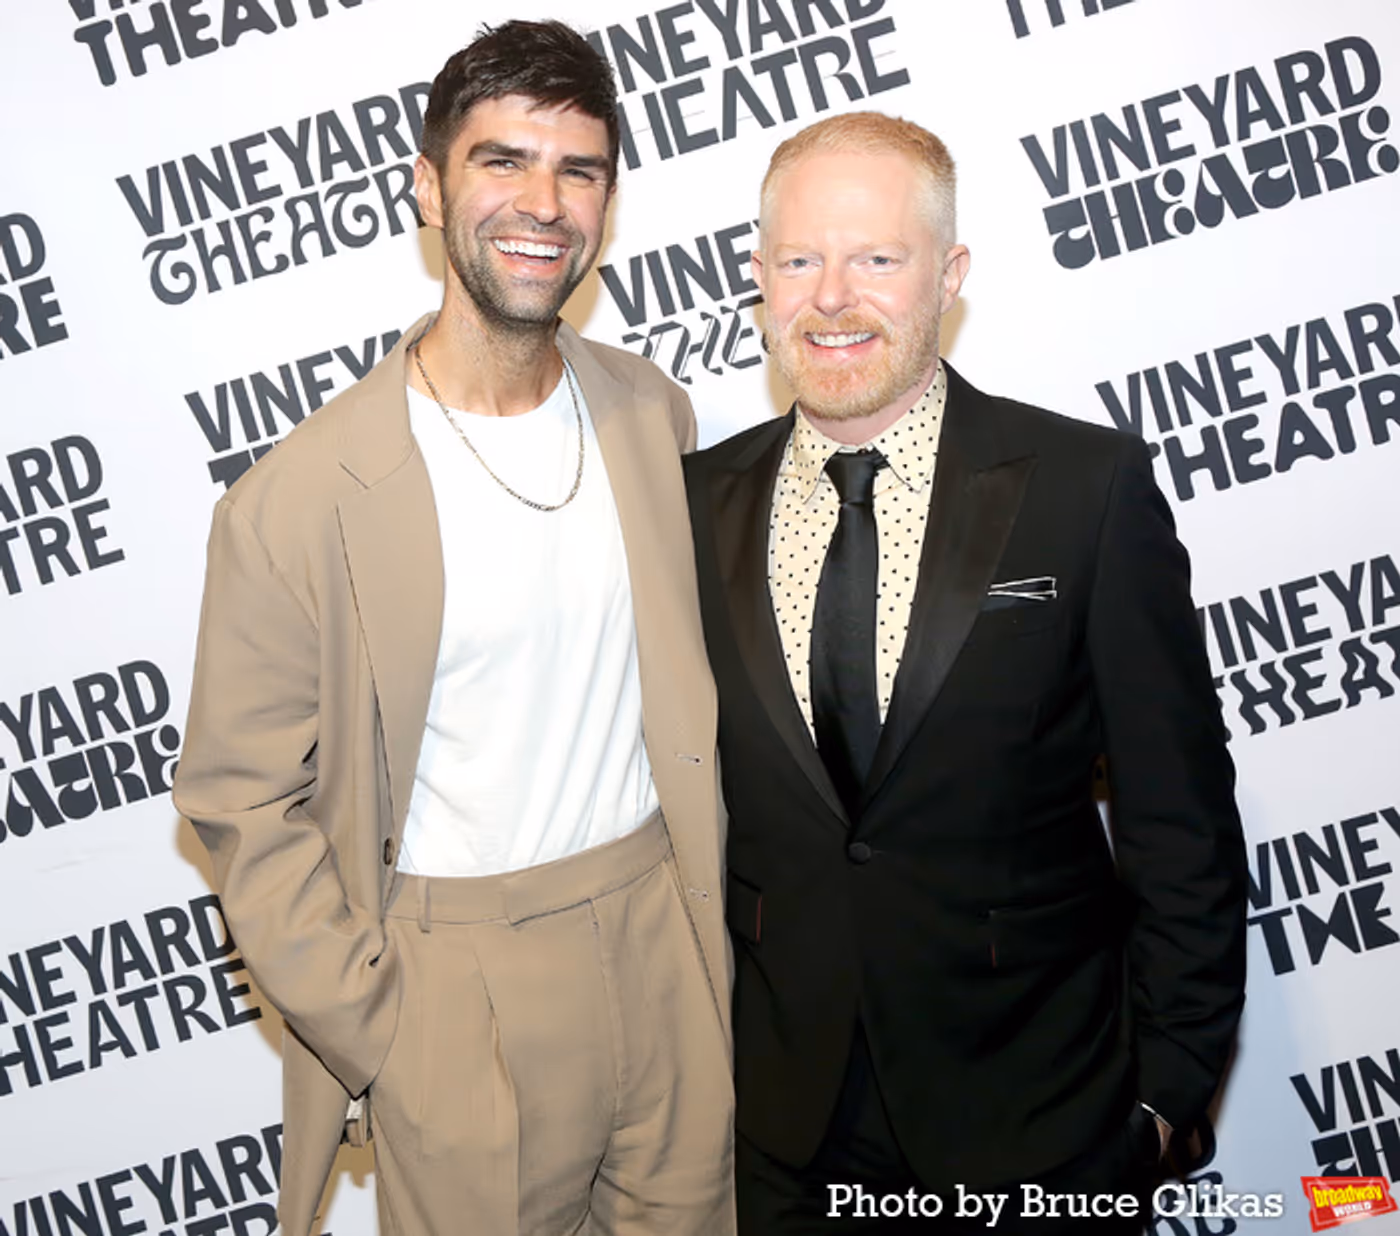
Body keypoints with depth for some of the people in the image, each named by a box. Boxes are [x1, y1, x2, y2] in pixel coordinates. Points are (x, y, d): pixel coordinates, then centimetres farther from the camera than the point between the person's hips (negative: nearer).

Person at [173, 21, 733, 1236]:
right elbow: (244, 800, -9)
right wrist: (375, 1036, -9)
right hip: (460, 990, -4)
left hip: (667, 937, 5)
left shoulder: (653, 413, -1)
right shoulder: (299, 499, -16)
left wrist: (719, 898, 9)